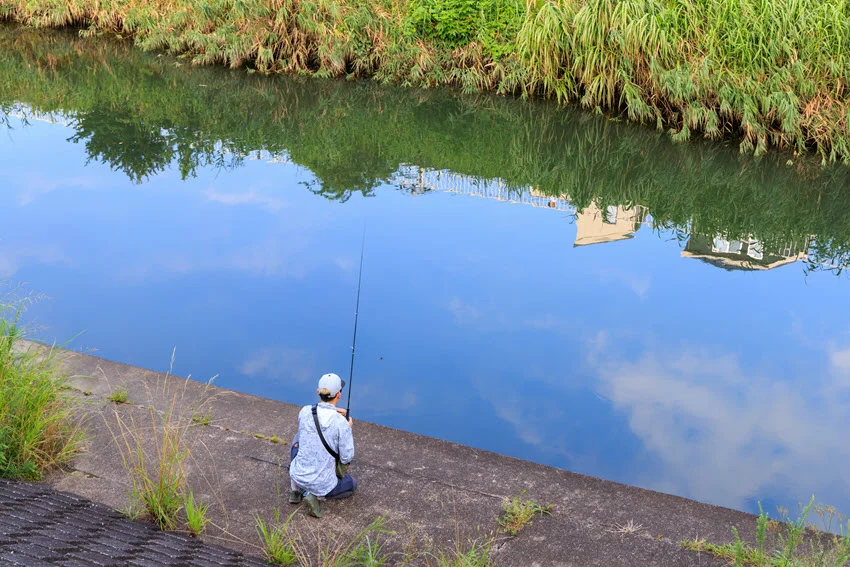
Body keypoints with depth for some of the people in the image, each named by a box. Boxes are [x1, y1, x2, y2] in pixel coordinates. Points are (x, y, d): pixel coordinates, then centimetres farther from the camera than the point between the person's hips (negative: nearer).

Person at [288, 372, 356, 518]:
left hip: (298, 476, 3)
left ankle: (296, 489, 26)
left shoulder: (305, 411, -10)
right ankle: (317, 495, 2)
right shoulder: (341, 423, -21)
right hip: (323, 483, -3)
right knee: (352, 485, 30)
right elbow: (347, 458, -13)